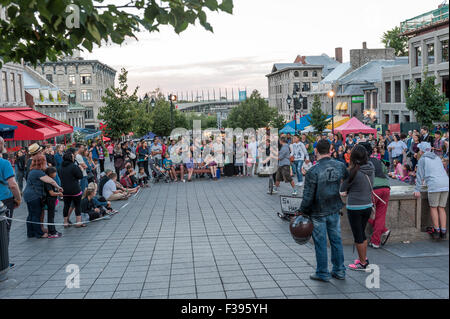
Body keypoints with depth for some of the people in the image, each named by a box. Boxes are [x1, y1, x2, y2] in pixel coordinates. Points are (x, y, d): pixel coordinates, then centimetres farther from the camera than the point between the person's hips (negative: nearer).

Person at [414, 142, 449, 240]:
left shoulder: (423, 159, 5)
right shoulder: (437, 157, 24)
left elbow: (420, 175, 2)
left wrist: (417, 190, 2)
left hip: (434, 185, -6)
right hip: (446, 183, 6)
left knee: (433, 208, 5)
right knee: (441, 208, 10)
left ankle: (437, 230, 4)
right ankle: (443, 232, 6)